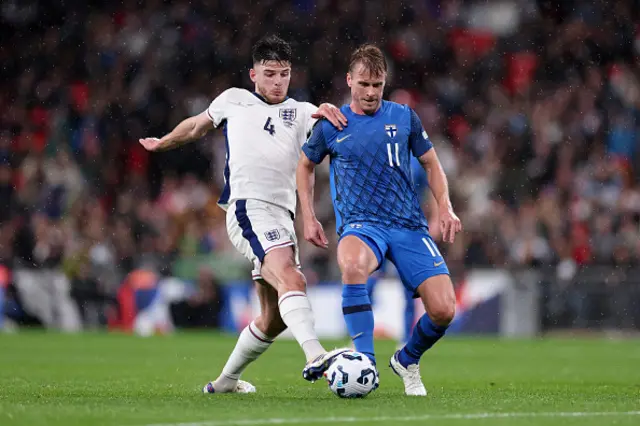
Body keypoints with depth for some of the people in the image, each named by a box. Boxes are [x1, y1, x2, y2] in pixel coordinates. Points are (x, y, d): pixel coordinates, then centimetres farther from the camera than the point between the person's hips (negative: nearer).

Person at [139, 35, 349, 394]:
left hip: (282, 216, 5)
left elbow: (335, 127, -2)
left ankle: (226, 380, 26)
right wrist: (163, 143, 47)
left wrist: (329, 112, -24)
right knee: (291, 280, -30)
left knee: (275, 319, 7)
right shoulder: (233, 100, 16)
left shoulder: (301, 112, 18)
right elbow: (197, 126, 34)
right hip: (248, 207, -5)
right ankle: (315, 356, -50)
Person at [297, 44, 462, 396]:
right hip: (361, 224, -2)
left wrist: (445, 208, 2)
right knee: (352, 265, -41)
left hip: (409, 225, 2)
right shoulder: (331, 125, 4)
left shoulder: (403, 117, 7)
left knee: (443, 311, -13)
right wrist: (308, 218, 11)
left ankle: (407, 361, 20)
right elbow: (306, 165, 21)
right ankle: (365, 363, -35)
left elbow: (431, 164, 17)